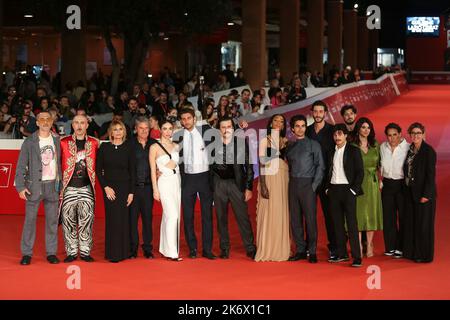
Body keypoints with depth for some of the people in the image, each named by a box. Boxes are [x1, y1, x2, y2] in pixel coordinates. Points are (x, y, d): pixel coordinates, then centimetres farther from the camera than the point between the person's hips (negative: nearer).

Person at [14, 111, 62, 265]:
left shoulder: (57, 140, 8)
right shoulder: (29, 142, -1)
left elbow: (61, 163, 9)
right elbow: (21, 165, -2)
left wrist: (61, 186, 3)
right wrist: (20, 186, -10)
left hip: (53, 185, 3)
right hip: (34, 185, -2)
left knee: (52, 220, 6)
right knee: (30, 219, -1)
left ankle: (51, 252, 13)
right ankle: (26, 253, 6)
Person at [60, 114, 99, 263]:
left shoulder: (94, 143, 8)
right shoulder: (64, 142, 3)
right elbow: (58, 164, 4)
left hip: (86, 188, 1)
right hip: (69, 188, -1)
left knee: (86, 222, 1)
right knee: (68, 221, 1)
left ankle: (85, 252, 9)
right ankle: (71, 252, 9)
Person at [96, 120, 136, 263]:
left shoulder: (128, 148, 1)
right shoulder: (104, 147, 2)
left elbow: (133, 171, 2)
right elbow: (98, 169, 3)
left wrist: (131, 192, -3)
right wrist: (105, 187, -6)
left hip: (125, 187, 0)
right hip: (109, 188, 0)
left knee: (124, 219, 0)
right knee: (112, 220, -1)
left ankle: (123, 252, 9)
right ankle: (113, 254, 6)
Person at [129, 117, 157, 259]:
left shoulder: (154, 144, 7)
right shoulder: (130, 144, 0)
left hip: (148, 187, 2)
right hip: (133, 187, -2)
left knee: (148, 217, 5)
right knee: (132, 217, 1)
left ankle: (147, 249, 13)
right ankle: (133, 249, 9)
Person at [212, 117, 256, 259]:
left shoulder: (242, 142, 0)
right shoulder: (214, 144, 3)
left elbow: (248, 166, 2)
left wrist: (249, 187, -2)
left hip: (236, 183, -2)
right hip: (219, 184, 2)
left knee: (243, 217, -4)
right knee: (221, 218, 6)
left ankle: (250, 249, 1)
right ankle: (224, 249, 14)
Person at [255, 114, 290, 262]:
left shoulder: (286, 142, 12)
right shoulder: (265, 141, 3)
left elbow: (290, 162, 11)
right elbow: (262, 163, -3)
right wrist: (263, 186, -12)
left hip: (284, 180, 3)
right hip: (269, 179, -3)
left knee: (282, 215, 2)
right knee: (268, 214, -5)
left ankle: (282, 250, 8)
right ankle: (266, 251, -2)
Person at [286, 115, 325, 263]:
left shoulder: (313, 145, 2)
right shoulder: (290, 147, 14)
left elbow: (320, 166, -3)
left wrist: (314, 186, -10)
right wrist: (290, 183, 3)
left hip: (307, 184, -4)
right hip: (293, 185, 4)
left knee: (310, 218, -5)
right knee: (295, 219, 4)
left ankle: (312, 252, 1)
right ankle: (300, 250, 12)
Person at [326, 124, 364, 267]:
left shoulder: (353, 151, -2)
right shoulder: (331, 152, 14)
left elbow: (360, 172, -5)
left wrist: (354, 189, -11)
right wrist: (327, 188, 7)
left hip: (348, 189, -5)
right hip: (334, 190, 5)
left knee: (351, 223, -8)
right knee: (337, 223, 7)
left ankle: (357, 257, -9)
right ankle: (341, 253, 15)